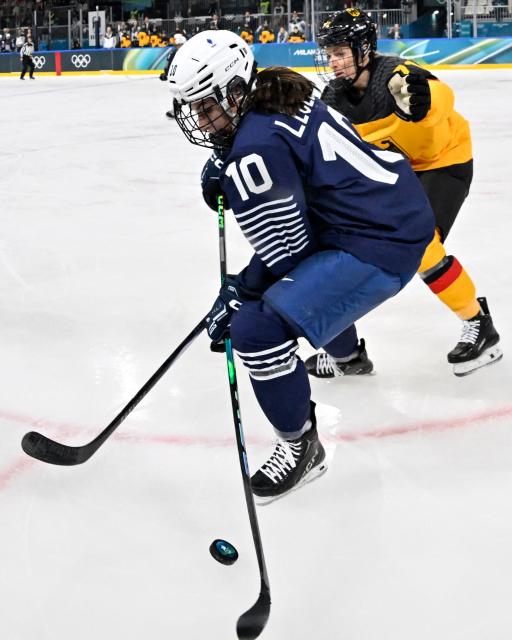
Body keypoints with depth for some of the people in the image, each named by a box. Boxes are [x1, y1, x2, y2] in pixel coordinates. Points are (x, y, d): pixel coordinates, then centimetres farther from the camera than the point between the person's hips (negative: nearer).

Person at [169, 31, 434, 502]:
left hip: (379, 243, -11)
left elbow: (286, 249, -16)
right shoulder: (283, 95, 7)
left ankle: (300, 446, -4)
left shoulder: (255, 150, -20)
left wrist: (236, 296, -5)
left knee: (258, 326, -20)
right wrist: (226, 177, 11)